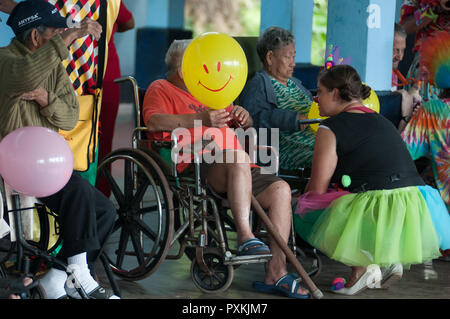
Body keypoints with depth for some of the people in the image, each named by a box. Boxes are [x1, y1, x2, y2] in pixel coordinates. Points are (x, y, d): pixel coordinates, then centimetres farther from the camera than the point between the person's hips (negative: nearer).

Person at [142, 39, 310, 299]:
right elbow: (154, 122, -11)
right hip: (194, 167, -7)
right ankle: (245, 237, -37)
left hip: (235, 170, 8)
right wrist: (201, 119, -21)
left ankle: (276, 272, -19)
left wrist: (243, 117, 12)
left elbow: (248, 128, 38)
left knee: (280, 189, -15)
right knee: (237, 155, -37)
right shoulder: (161, 89, 12)